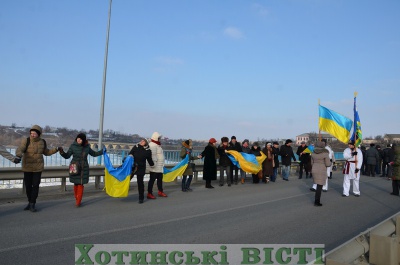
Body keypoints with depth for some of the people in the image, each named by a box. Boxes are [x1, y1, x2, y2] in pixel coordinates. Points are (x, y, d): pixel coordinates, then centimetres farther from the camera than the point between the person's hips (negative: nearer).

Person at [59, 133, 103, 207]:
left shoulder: (87, 147, 3)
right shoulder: (73, 146, -5)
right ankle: (77, 200, 21)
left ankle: (78, 202, 6)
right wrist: (62, 152, -21)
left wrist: (102, 151, 10)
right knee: (76, 184, 4)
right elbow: (67, 156, -3)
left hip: (84, 168, 1)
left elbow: (94, 153, 18)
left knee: (81, 184, -1)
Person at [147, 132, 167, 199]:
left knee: (160, 179, 18)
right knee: (152, 179, -5)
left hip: (160, 167, 11)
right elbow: (153, 155, -24)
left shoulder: (157, 145, 18)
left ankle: (160, 192, 30)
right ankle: (149, 194, 0)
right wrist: (154, 163, -28)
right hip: (155, 167, -11)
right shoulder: (153, 145, -16)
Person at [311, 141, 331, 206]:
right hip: (321, 171, -6)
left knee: (318, 185, 20)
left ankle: (317, 200, 25)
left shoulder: (313, 153, 5)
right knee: (319, 186, 1)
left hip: (314, 170, 6)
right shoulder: (325, 153, -12)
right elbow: (328, 164, -11)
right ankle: (317, 202, 4)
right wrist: (330, 162, 10)